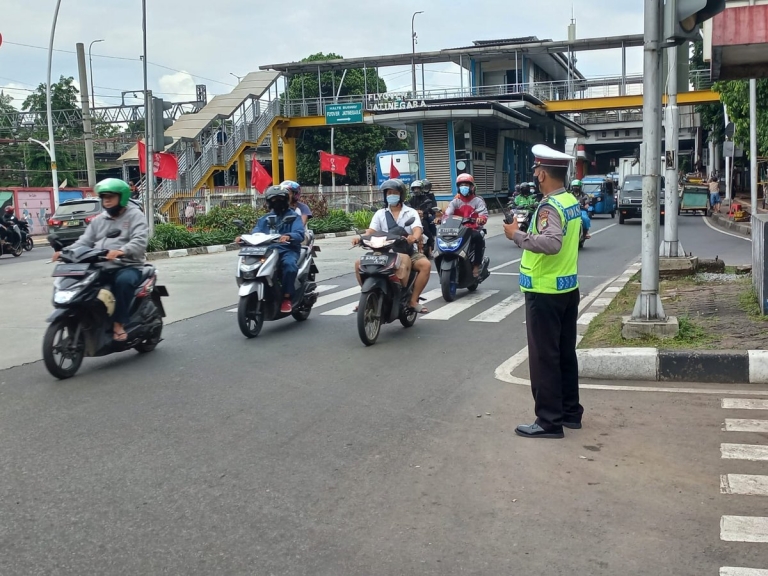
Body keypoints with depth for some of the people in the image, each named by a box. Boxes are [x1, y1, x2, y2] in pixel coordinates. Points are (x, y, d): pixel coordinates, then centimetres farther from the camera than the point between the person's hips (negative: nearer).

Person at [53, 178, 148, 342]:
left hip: (128, 267, -6)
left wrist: (121, 251, -37)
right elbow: (84, 241, 13)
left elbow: (140, 241, -17)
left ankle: (118, 323, -25)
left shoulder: (135, 216, 1)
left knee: (123, 281, -39)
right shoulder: (98, 220, 22)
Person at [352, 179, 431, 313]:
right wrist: (360, 237, -25)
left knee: (425, 264, -30)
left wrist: (414, 237, -37)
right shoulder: (380, 214, 13)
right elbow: (371, 231, -1)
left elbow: (418, 230, -11)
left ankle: (413, 300, -21)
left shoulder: (411, 212, 8)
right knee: (359, 263, -17)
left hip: (407, 251, -2)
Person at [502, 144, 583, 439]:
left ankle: (549, 421, 5)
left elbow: (551, 243, -36)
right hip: (568, 288, 9)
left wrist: (517, 234, -25)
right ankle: (570, 411, 25)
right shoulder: (571, 202, 9)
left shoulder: (549, 207, -20)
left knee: (544, 358, -1)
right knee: (565, 353, 16)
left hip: (545, 292, -9)